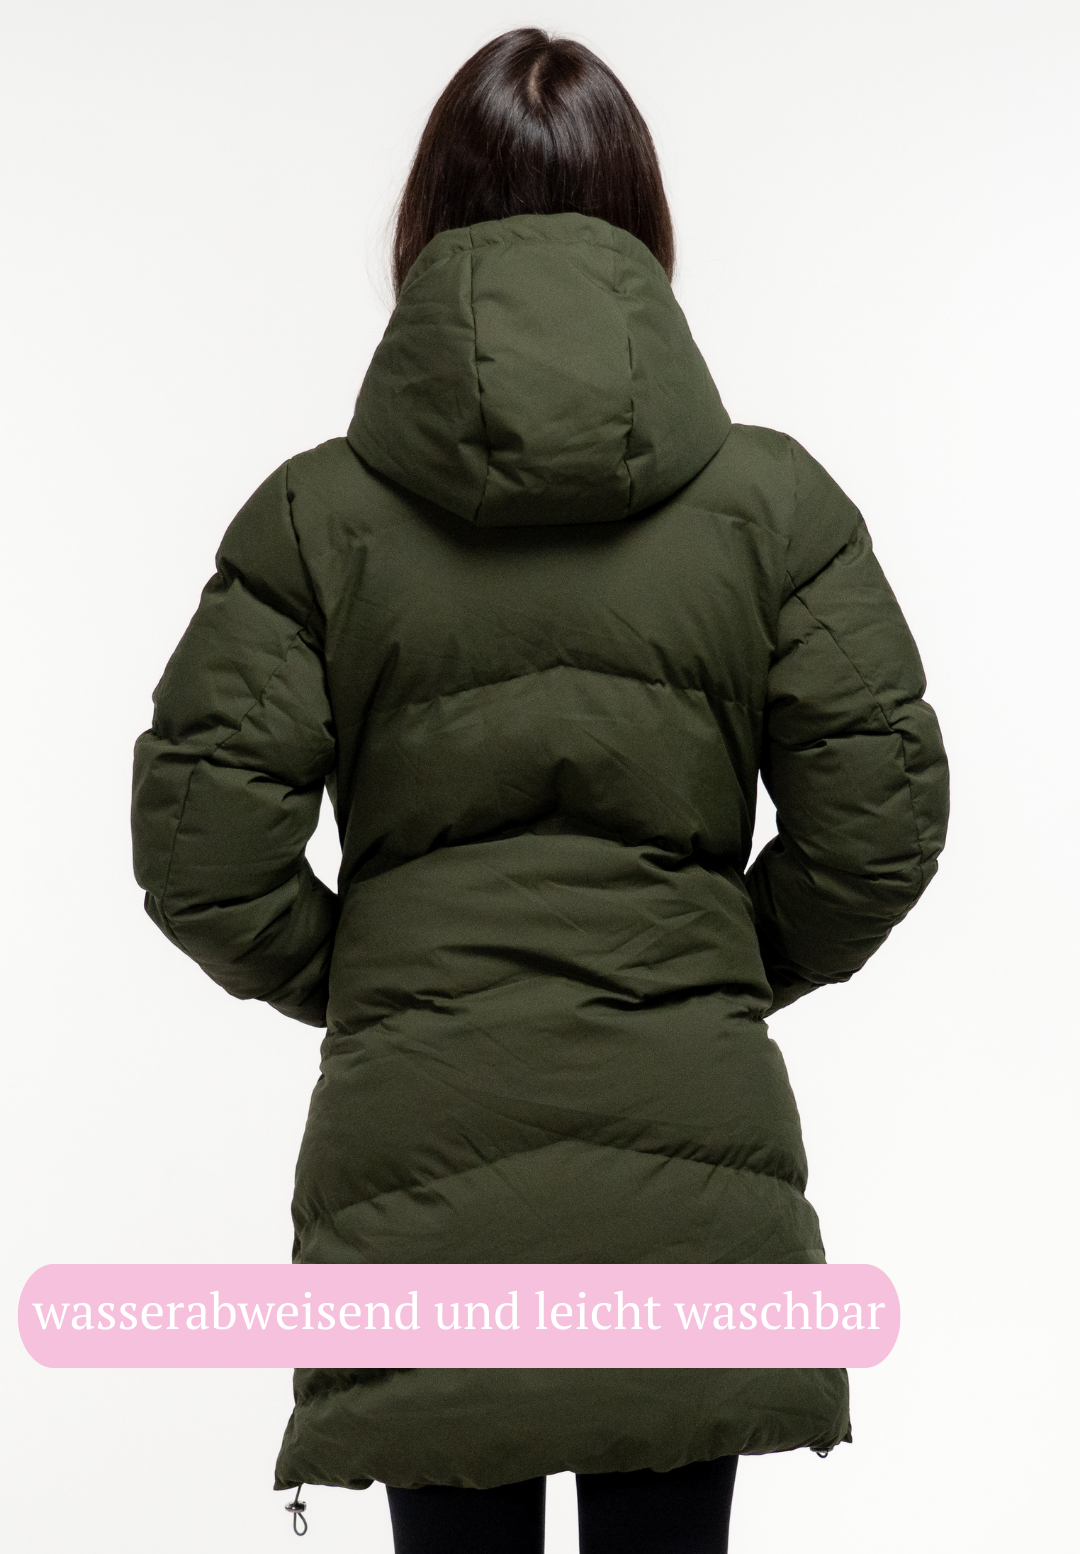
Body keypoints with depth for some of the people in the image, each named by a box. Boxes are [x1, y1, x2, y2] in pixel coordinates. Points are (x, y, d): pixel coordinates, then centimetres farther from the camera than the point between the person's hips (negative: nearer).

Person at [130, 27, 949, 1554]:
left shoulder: (317, 512, -2)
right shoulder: (773, 499, 0)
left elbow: (201, 843, -6)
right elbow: (883, 811, -2)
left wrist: (346, 981, 10)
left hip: (413, 1134, 0)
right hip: (691, 1151, 1)